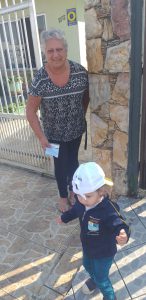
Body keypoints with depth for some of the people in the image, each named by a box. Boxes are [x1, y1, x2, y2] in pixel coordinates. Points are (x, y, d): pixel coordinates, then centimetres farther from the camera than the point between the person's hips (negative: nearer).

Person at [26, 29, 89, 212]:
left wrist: (81, 116, 6)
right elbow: (30, 111, -14)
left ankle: (73, 190, 45)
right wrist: (41, 137, -16)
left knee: (73, 160, 18)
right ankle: (63, 196, 39)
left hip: (76, 130, 2)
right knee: (60, 164, 13)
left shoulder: (80, 71, -14)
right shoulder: (40, 79, -19)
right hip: (54, 133, -2)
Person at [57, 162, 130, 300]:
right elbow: (75, 210, 4)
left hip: (104, 252, -7)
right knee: (87, 266, 34)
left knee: (101, 279, 17)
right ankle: (94, 279, 68)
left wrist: (123, 235, -71)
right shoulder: (81, 202, -18)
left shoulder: (108, 210, -40)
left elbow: (120, 225, -47)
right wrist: (64, 217, 22)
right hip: (88, 247, 7)